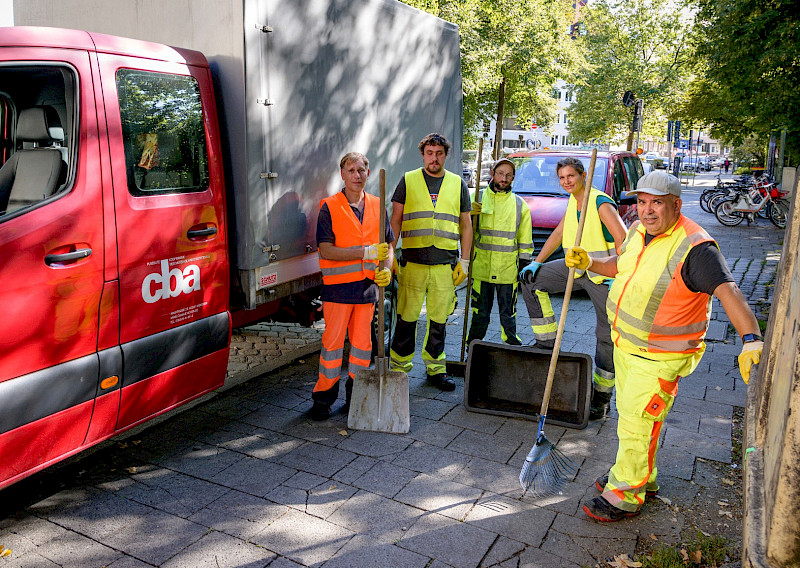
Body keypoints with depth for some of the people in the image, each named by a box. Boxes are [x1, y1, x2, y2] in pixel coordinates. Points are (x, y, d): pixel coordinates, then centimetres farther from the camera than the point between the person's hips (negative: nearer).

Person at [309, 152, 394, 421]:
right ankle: (323, 396, 15)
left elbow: (388, 244, 16)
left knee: (362, 342, 9)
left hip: (367, 286, 4)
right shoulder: (329, 207, -4)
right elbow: (326, 250, -12)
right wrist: (366, 252, -19)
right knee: (333, 341, 2)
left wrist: (386, 269, -4)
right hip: (338, 286, -4)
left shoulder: (377, 206, 9)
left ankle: (355, 395, 23)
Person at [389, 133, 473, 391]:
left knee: (439, 319, 8)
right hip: (412, 262, -1)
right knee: (407, 318, 2)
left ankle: (435, 369, 22)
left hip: (446, 264, 2)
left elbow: (466, 225, 13)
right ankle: (399, 367, 15)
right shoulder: (408, 181, 7)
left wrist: (464, 261, 6)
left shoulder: (458, 184, 11)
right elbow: (395, 221, 5)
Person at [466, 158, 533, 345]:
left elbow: (525, 240, 13)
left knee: (508, 313, 7)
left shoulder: (520, 204, 9)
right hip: (481, 267, 0)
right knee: (480, 313, 7)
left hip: (508, 271, 0)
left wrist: (525, 265, 8)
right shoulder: (478, 198, 6)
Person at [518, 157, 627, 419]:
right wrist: (537, 262, 12)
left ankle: (602, 396, 12)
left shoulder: (601, 203, -17)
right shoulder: (572, 202, 9)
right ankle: (547, 344, 9)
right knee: (531, 279, 1)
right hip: (576, 267, 8)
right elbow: (558, 233, 17)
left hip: (603, 274, -8)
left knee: (607, 335, 0)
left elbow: (623, 240, -23)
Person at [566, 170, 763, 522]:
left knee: (637, 425, 0)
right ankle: (642, 477, 41)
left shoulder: (694, 247, -24)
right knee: (629, 415, 21)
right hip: (625, 344, 8)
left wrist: (751, 340, -49)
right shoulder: (637, 232, 1)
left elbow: (728, 292, -36)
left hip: (660, 357, -8)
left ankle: (625, 495, 18)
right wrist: (590, 264, 4)